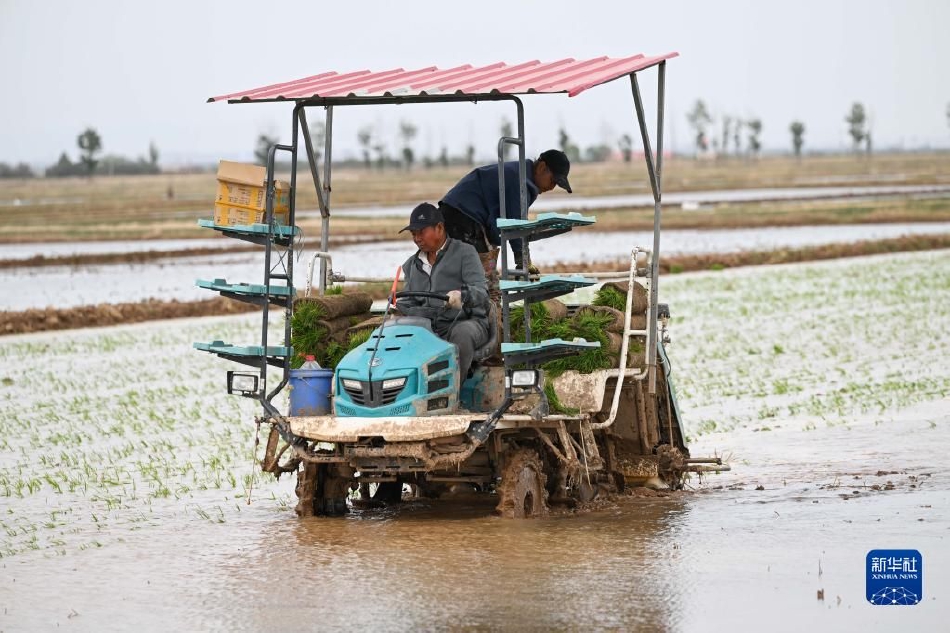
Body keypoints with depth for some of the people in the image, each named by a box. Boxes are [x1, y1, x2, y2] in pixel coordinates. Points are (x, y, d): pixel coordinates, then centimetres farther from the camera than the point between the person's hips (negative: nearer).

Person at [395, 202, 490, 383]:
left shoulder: (464, 252, 5)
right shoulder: (411, 265, 23)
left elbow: (481, 292, -8)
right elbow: (407, 306, 20)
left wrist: (462, 295, -32)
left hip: (466, 322, -4)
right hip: (427, 328, 4)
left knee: (461, 333, -40)